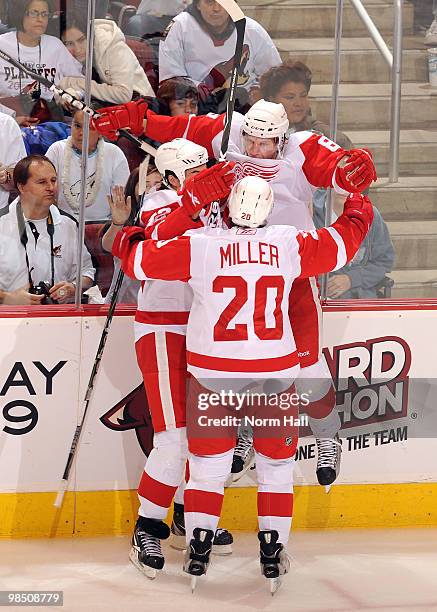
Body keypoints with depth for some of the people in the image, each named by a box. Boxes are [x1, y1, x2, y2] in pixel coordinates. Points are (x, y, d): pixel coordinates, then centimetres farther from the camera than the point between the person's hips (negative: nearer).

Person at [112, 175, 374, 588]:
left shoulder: (198, 245, -9)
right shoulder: (289, 244, -5)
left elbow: (139, 259, -3)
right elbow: (342, 244, 9)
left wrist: (126, 236, 20)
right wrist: (358, 206, 29)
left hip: (213, 373, -1)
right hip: (275, 372, 1)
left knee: (208, 461, 11)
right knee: (276, 463, 14)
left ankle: (198, 547, 8)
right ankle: (272, 551, 12)